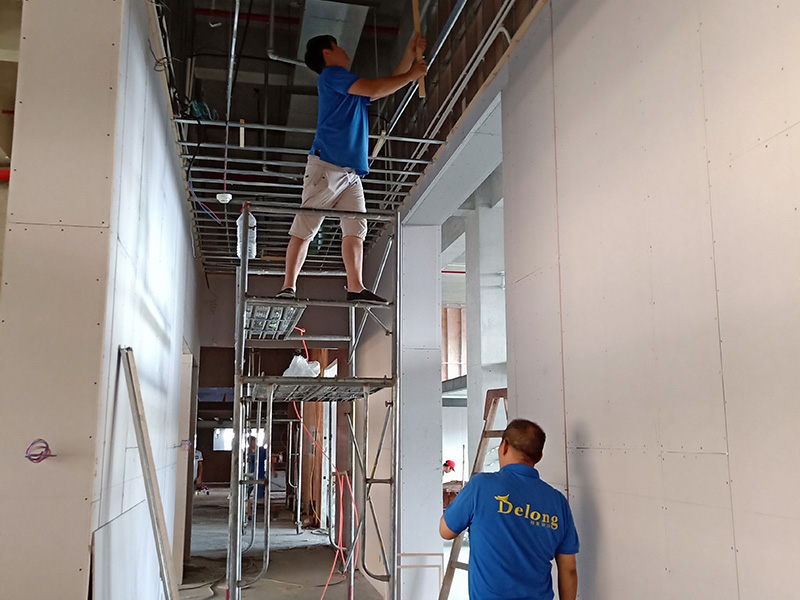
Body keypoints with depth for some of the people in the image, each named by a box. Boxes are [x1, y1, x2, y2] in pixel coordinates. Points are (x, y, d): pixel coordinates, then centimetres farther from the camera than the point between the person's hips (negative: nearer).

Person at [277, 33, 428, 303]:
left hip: (352, 172, 9)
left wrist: (410, 54, 34)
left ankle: (355, 288, -13)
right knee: (305, 228, -10)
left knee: (356, 229, -6)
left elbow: (388, 87, 39)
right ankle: (289, 286, -11)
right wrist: (412, 74, 4)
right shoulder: (330, 75, 5)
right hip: (326, 167, -8)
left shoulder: (355, 90, 31)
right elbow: (375, 89, -5)